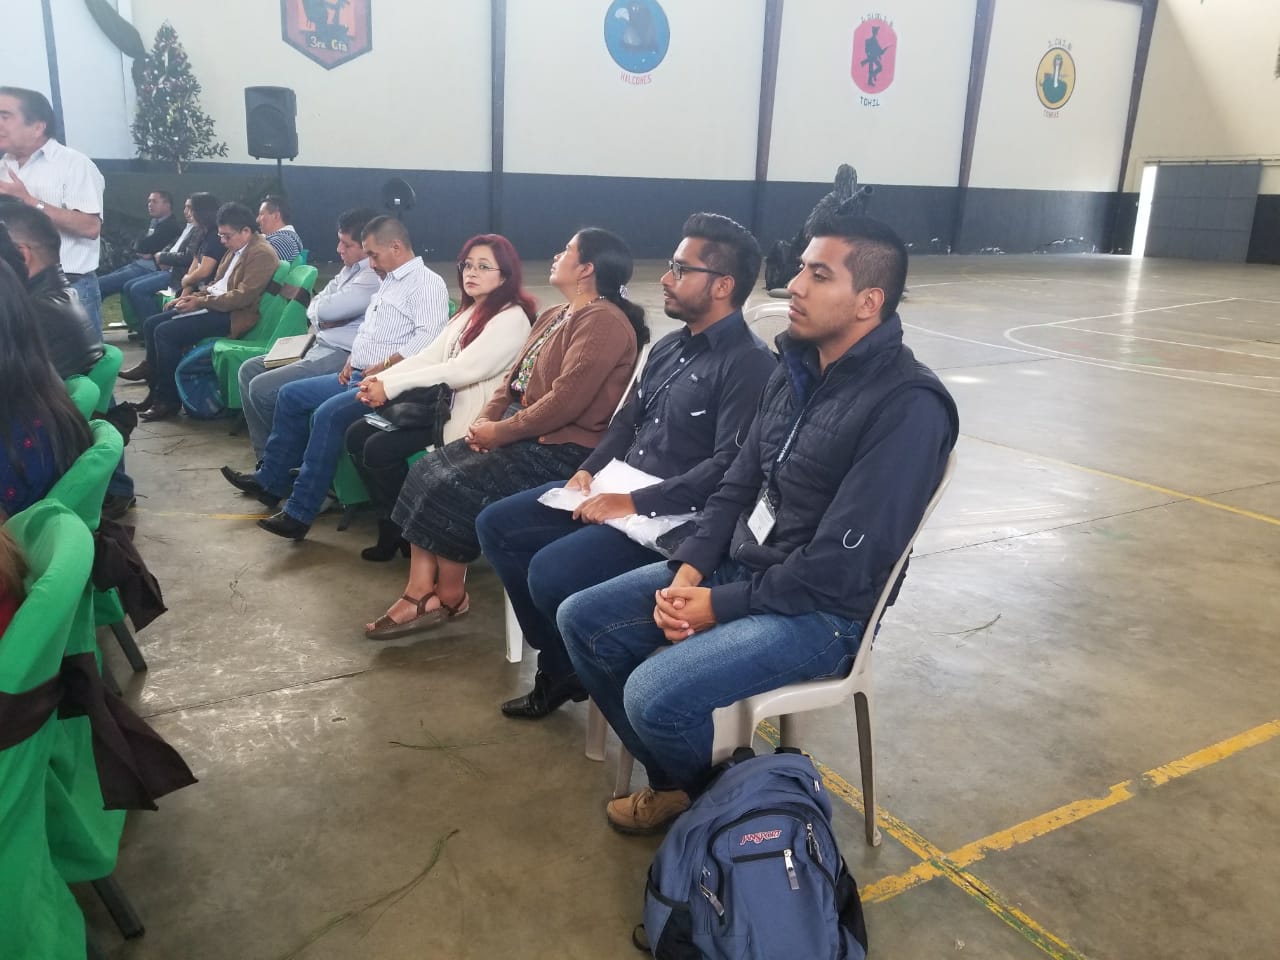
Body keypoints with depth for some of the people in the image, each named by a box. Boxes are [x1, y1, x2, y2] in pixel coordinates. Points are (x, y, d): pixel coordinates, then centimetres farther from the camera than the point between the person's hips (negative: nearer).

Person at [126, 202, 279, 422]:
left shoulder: (261, 254, -15)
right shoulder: (235, 250, 16)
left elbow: (242, 296, -22)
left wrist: (201, 302, -18)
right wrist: (193, 297, 6)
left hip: (233, 315, -10)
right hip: (212, 305, 11)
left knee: (165, 332, -21)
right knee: (151, 324, 4)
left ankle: (169, 400, -9)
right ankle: (156, 388, 10)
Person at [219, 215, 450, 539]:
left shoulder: (427, 283, -10)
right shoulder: (389, 282, 21)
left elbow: (427, 338, -24)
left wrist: (382, 368, -21)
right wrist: (351, 361, 10)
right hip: (358, 376, 11)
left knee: (328, 414, -29)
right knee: (290, 396, 10)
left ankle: (300, 512, -24)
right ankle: (270, 481, 18)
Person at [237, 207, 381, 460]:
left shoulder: (373, 278, -19)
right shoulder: (350, 269, 15)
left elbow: (324, 309, -22)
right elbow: (314, 306, 15)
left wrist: (318, 311, 1)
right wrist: (322, 319, -7)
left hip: (341, 357, -11)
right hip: (320, 347, 11)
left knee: (261, 388, -17)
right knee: (249, 370, 10)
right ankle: (266, 455, 12)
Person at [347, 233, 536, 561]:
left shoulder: (511, 319, -14)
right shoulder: (469, 312, 16)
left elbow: (463, 370, -22)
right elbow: (429, 357, 9)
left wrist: (391, 386, -19)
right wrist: (381, 379, -8)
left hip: (470, 415, -9)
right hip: (440, 403, 9)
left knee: (380, 448, -19)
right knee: (357, 435, -2)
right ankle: (392, 525, 8)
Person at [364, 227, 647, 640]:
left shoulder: (604, 322, -16)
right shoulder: (554, 315, 18)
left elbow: (566, 401, -24)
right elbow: (515, 375, 16)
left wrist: (501, 432, -17)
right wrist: (486, 419, -2)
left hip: (560, 447, -10)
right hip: (520, 432, 10)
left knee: (457, 487, -19)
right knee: (428, 470, -4)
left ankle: (449, 595, 2)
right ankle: (421, 592, -6)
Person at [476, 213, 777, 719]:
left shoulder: (748, 364, -14)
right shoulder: (668, 347, 14)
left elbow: (731, 469, -24)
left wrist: (637, 503, -24)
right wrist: (589, 471, 2)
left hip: (675, 519, -9)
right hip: (617, 490, 10)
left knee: (551, 572, -26)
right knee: (496, 526, 4)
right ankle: (559, 664, 13)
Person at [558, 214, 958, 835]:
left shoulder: (908, 406, -20)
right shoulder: (796, 371, 7)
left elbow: (842, 563, -23)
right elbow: (738, 487, 10)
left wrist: (720, 607, -17)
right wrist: (688, 571, -6)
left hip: (821, 609, -8)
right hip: (735, 568, 8)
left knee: (655, 694, -26)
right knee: (582, 620, 2)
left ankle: (709, 794, 10)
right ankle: (674, 777, 18)